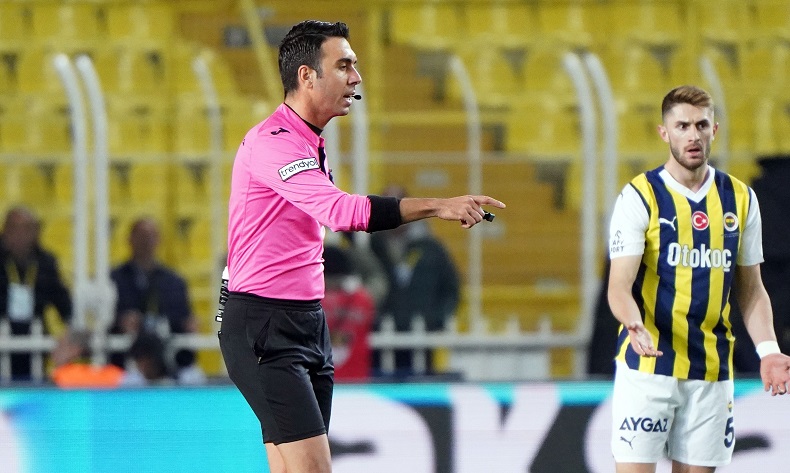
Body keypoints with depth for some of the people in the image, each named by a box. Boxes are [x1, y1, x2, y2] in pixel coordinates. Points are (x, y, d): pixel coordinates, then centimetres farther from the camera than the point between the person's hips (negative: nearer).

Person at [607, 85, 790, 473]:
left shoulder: (740, 198, 8)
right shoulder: (640, 196, -4)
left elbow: (750, 288, 15)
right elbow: (619, 286, -11)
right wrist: (635, 325, -32)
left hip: (712, 370, 4)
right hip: (648, 365, -4)